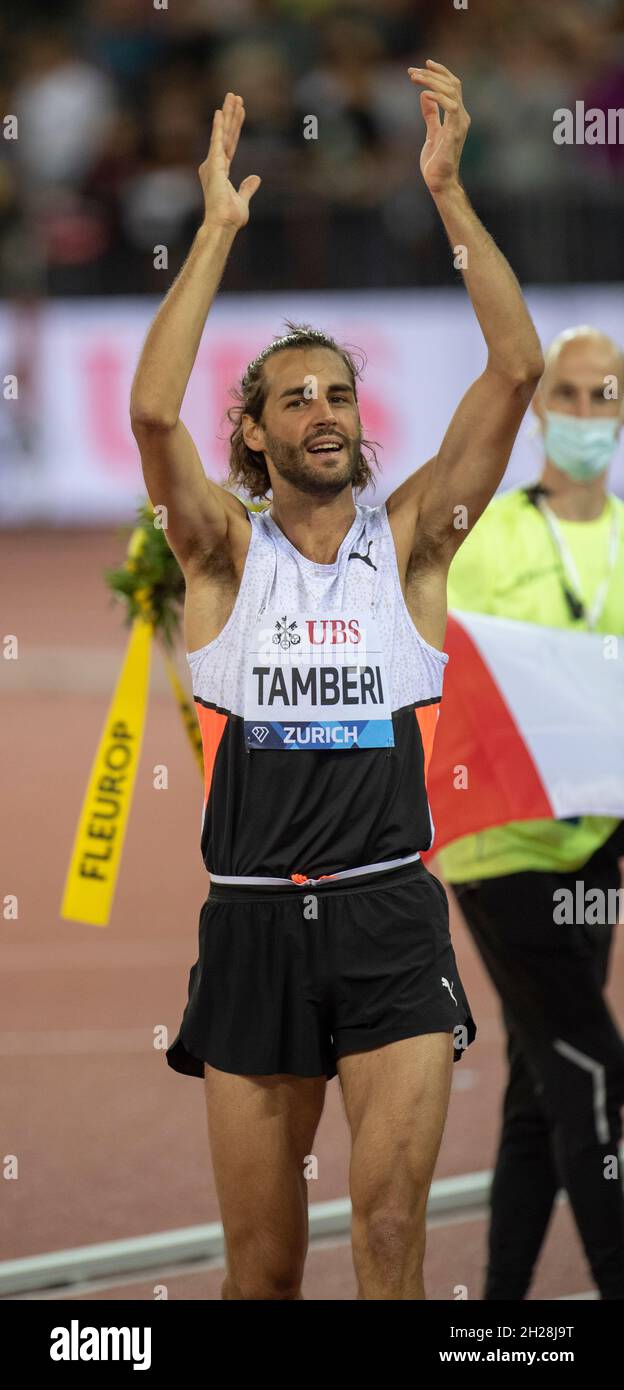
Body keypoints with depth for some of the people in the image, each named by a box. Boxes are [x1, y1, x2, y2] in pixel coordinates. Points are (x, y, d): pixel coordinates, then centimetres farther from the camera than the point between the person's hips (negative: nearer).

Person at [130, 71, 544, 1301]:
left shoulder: (409, 542, 6)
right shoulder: (226, 552, 5)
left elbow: (516, 371, -4)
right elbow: (152, 411, -14)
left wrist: (449, 194, -9)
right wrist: (219, 229, -14)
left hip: (389, 917, 0)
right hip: (253, 921, 0)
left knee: (391, 1222, -15)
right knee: (261, 1258, 6)